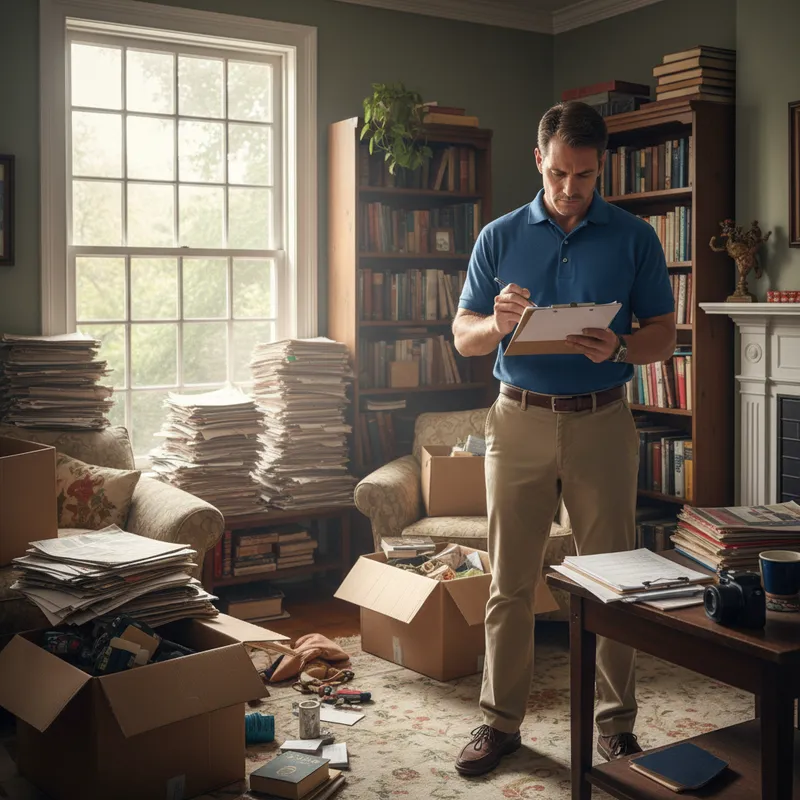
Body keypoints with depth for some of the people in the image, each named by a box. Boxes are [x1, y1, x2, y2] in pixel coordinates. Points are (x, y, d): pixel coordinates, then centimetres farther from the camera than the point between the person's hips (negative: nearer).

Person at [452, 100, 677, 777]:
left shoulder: (634, 239, 4)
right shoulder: (500, 237, 6)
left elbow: (664, 335, 3)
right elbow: (462, 335, 7)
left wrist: (618, 349, -18)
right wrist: (497, 324, -16)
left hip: (602, 422, 0)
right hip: (519, 421, 1)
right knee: (510, 582, 5)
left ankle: (616, 718, 23)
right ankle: (501, 721, 18)